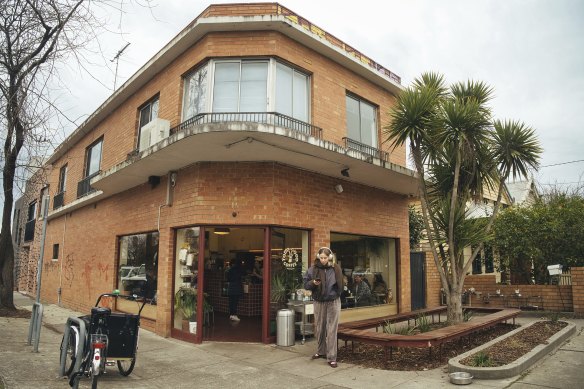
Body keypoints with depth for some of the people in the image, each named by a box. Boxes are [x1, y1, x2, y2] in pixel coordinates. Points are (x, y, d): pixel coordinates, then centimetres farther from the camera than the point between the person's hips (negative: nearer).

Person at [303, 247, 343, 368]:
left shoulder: (336, 269, -4)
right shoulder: (313, 269, -5)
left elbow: (340, 284, 9)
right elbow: (306, 284, -2)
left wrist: (336, 294, -5)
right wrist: (313, 283, -21)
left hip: (333, 302, -1)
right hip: (319, 303, 1)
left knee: (332, 330, 0)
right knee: (319, 329, 13)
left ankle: (331, 357, 6)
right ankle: (321, 351, 33)